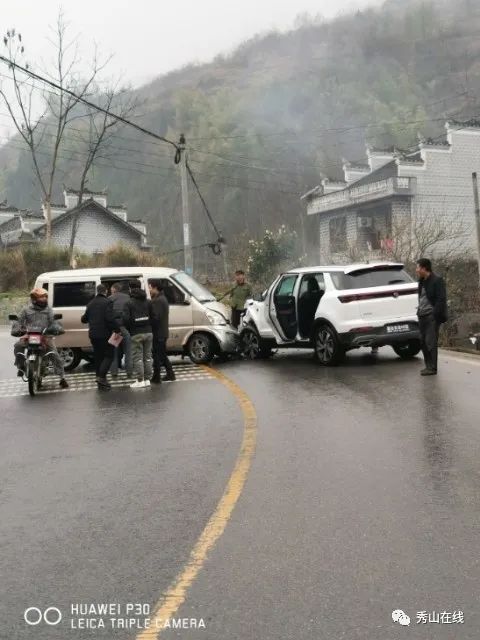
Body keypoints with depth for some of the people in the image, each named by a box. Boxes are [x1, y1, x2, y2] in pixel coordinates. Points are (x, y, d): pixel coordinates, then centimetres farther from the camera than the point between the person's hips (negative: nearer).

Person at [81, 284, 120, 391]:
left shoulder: (91, 303, 11)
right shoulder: (107, 302, -11)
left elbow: (84, 319, 18)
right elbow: (110, 318, -23)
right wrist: (117, 329, -17)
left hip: (93, 335, 7)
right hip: (105, 334, -7)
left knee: (98, 357, 13)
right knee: (109, 355, 2)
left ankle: (101, 383, 16)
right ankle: (101, 377, -14)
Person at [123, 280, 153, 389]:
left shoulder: (129, 303, -6)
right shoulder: (148, 302, 8)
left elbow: (126, 319, -14)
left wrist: (128, 329, 2)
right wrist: (149, 327, 13)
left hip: (136, 334, -4)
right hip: (148, 332, 5)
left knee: (137, 357, 0)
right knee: (147, 356, 11)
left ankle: (140, 381, -1)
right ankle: (147, 379, 14)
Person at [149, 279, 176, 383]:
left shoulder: (157, 301, -19)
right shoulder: (163, 298, 14)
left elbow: (156, 317, -25)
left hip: (158, 333, -10)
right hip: (163, 332, 10)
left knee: (157, 356, -3)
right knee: (163, 355, 19)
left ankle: (156, 378, 2)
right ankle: (170, 374, 24)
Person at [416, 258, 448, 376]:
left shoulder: (437, 280, -10)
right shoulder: (422, 281, 15)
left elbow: (441, 299, -14)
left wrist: (435, 315, -18)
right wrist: (419, 311, 11)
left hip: (432, 316, -8)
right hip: (422, 316, 8)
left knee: (431, 342, -7)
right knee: (423, 341, 10)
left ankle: (432, 368, -2)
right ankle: (428, 366, 20)